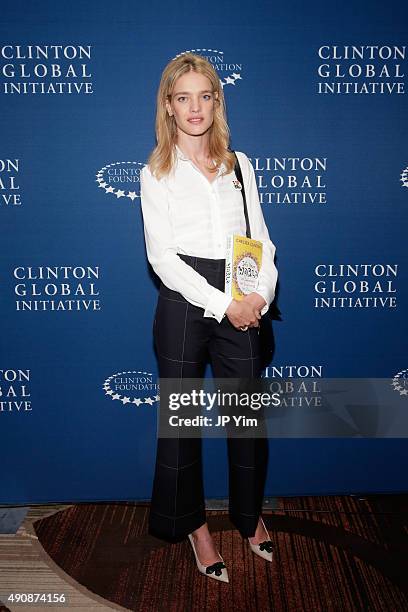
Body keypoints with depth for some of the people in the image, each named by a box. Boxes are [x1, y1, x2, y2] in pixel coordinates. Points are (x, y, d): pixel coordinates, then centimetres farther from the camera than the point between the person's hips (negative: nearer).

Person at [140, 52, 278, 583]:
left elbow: (261, 239, 7)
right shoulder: (156, 173, 1)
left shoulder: (240, 165, 11)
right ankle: (193, 523, 31)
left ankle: (249, 513, 36)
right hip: (184, 306, -2)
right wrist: (223, 304, -14)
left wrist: (261, 293, -11)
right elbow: (162, 256, -8)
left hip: (242, 309, 3)